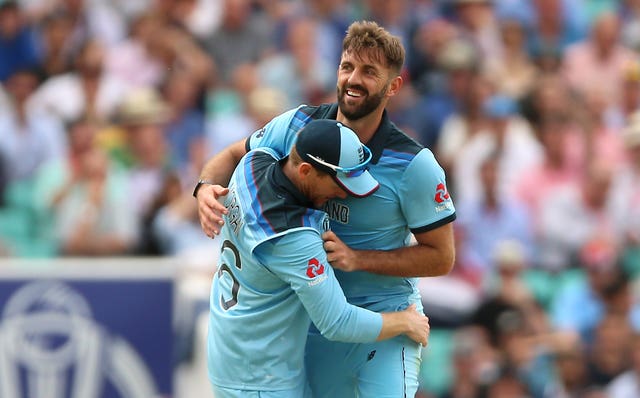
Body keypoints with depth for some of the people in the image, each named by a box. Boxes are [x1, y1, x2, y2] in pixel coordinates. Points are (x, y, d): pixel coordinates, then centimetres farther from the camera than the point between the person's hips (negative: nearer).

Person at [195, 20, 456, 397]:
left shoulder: (415, 165, -19)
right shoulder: (296, 126, -8)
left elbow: (441, 257, -13)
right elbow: (233, 156, 9)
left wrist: (356, 258, -24)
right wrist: (207, 189, -15)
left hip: (384, 321, -4)